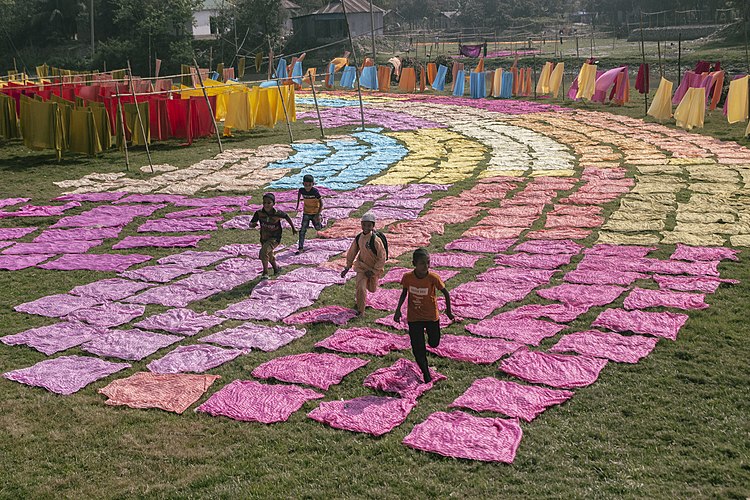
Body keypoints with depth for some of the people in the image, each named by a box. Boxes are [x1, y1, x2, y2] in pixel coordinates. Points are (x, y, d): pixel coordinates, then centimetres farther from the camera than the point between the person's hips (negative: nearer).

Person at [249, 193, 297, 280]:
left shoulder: (278, 213, -22)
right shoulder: (259, 213, -18)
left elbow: (287, 217, -2)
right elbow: (251, 223, -14)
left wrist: (293, 228, 10)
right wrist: (253, 224, -40)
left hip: (275, 238, -5)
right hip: (264, 238, 5)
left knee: (263, 251, -29)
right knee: (269, 256, 27)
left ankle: (265, 273, -19)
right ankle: (276, 268, 56)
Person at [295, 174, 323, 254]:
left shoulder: (315, 191, -25)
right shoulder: (302, 190, -14)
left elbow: (321, 203, -18)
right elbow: (299, 193, 12)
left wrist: (318, 214, -22)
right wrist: (298, 204, 16)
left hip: (315, 213, -2)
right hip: (306, 213, 2)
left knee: (317, 228, 15)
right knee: (303, 230, -8)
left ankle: (320, 224, 53)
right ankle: (300, 248, -6)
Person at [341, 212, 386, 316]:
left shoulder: (376, 240, -26)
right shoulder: (358, 238, -9)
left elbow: (382, 258, -20)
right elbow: (352, 253, 6)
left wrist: (373, 271, -19)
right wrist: (347, 268, 8)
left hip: (374, 268, -2)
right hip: (362, 267, 2)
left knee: (372, 289, 20)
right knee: (360, 289, -13)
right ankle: (360, 311, 5)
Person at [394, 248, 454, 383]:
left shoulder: (433, 278, -22)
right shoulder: (407, 277, -17)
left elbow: (445, 292, -7)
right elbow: (404, 292, 1)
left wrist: (448, 310, 1)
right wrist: (398, 309, -6)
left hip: (432, 316, 0)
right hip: (414, 318, 0)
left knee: (434, 343, 16)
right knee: (418, 349, 0)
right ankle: (426, 374, 19)